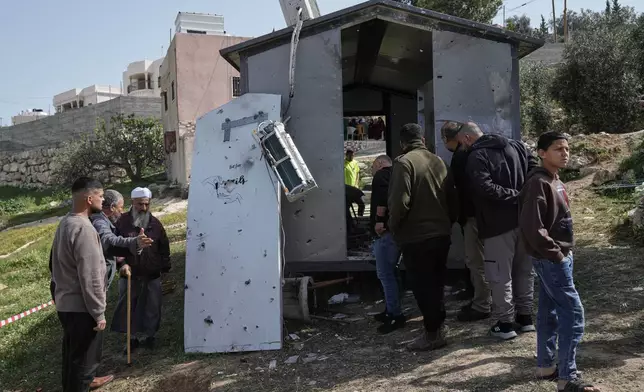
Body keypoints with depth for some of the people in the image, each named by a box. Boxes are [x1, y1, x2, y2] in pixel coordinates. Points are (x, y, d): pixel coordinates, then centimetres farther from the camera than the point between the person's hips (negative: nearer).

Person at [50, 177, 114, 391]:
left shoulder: (66, 222, 5)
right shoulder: (83, 229, -25)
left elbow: (57, 262, 16)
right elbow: (90, 277, -25)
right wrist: (99, 313, -19)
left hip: (65, 302, 10)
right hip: (80, 306, -10)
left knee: (73, 351, 26)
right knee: (83, 355, 6)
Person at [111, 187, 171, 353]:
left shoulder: (155, 224, 2)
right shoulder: (122, 222, -6)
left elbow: (164, 248, 8)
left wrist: (165, 267, 7)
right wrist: (122, 264, -23)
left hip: (152, 276, 1)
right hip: (129, 275, -1)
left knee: (151, 308, 11)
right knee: (129, 308, 9)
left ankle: (150, 336, 27)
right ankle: (133, 337, 24)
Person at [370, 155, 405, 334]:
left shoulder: (381, 175, -5)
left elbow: (383, 195, -24)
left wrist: (379, 219, -21)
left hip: (386, 231, -10)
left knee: (385, 274, -8)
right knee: (388, 273, 17)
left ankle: (396, 315, -6)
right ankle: (390, 310, 25)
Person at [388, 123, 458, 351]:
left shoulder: (404, 162, -13)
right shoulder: (438, 161, 7)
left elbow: (399, 202, -21)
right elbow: (453, 198, 11)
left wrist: (393, 228, -6)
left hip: (416, 237, -7)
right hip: (441, 233, 7)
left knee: (423, 286, 3)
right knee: (436, 284, 18)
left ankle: (432, 334, 10)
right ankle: (438, 328, 29)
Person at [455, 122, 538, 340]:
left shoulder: (476, 157, -10)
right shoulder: (516, 146, 11)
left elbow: (486, 188, -23)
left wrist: (515, 196, -16)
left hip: (498, 224, -7)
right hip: (525, 219, 7)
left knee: (500, 275, 3)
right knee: (524, 271, 17)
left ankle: (505, 323, 10)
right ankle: (525, 317, 27)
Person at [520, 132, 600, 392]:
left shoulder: (555, 180, 12)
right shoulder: (538, 182, -19)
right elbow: (531, 226, -27)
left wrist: (563, 251, 12)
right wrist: (555, 253, -19)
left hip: (558, 256, 10)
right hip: (551, 259, -10)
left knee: (549, 311, 15)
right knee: (573, 313, -6)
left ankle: (546, 366, 26)